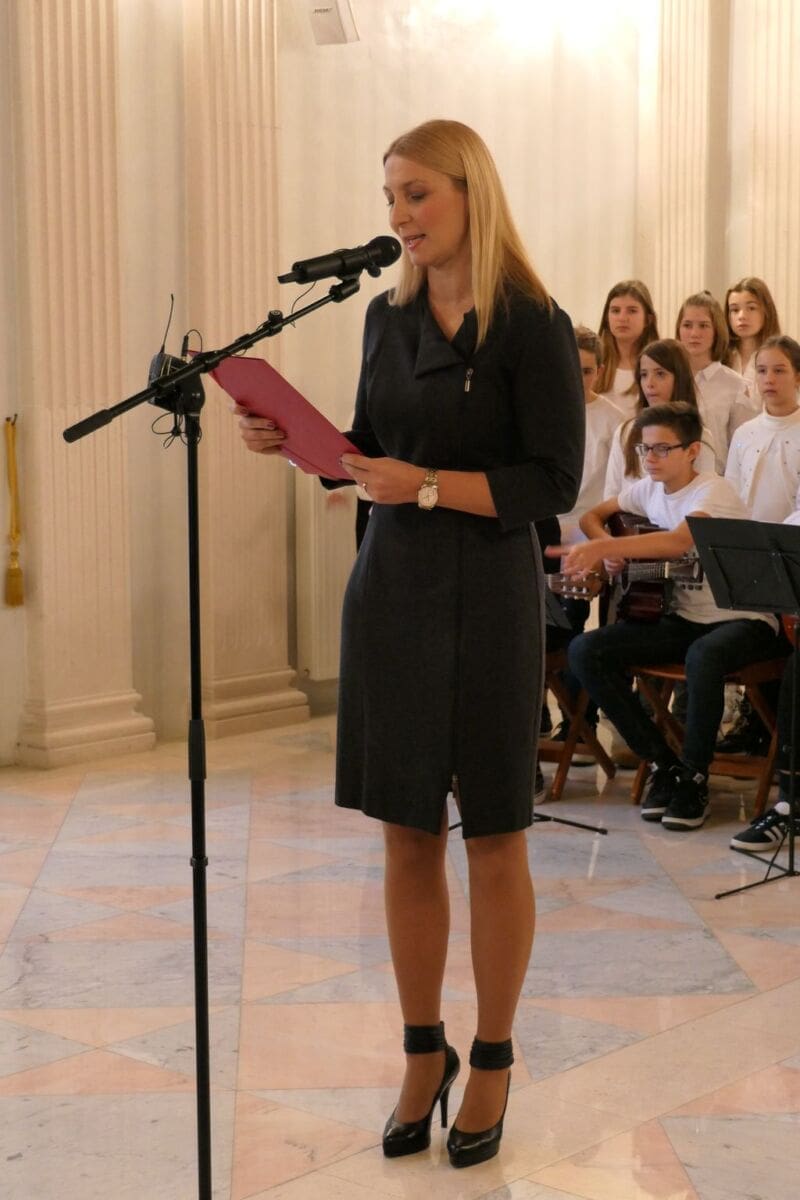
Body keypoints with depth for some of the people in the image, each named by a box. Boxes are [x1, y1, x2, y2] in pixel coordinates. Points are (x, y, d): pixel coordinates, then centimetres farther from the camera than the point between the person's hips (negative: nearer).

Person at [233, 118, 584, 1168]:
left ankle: (493, 1062, 22)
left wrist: (428, 486, -22)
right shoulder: (390, 316, 8)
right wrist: (298, 441, -2)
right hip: (390, 587, 5)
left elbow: (553, 483, -13)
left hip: (486, 596, -5)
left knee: (492, 839, 7)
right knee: (406, 835, 10)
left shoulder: (531, 326, -10)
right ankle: (424, 1054, 25)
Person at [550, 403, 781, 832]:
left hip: (741, 619, -7)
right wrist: (606, 548, -5)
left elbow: (681, 541, -37)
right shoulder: (648, 490, 5)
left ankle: (693, 778, -19)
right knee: (584, 651, -14)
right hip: (681, 618, 7)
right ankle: (662, 763, -5)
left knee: (704, 655, -43)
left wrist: (603, 548, -49)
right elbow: (593, 516, 19)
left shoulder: (713, 492, -17)